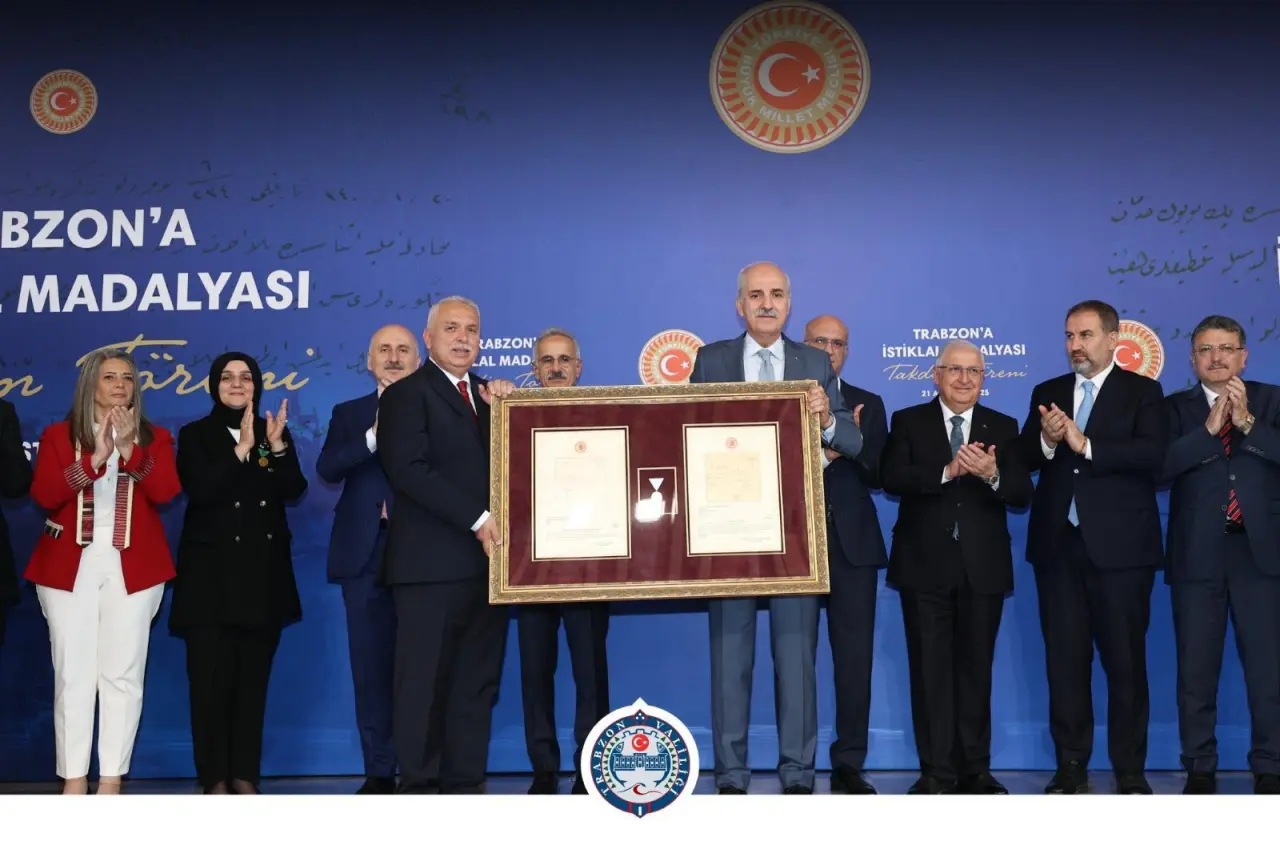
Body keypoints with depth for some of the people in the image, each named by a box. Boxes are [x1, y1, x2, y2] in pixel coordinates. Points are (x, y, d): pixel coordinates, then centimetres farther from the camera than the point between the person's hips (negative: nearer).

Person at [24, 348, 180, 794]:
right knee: (73, 675, -2)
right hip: (70, 567, 0)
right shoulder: (58, 435, 9)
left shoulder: (154, 437, 10)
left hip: (132, 568, 0)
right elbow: (43, 494, -7)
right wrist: (94, 459, -17)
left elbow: (164, 492, -7)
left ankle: (111, 779, 4)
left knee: (122, 674, -1)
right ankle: (73, 780, 5)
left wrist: (129, 449, -18)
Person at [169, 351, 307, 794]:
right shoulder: (196, 435, 3)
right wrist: (241, 449, -20)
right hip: (211, 571, -3)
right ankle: (215, 778, 4)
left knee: (253, 677, 5)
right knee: (211, 678, -4)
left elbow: (294, 490, -2)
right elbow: (199, 491, -13)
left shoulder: (275, 430, 11)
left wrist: (277, 446, -17)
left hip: (264, 571, 3)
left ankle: (245, 775, 11)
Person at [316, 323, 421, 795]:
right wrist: (375, 435, -16)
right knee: (371, 665, 6)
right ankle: (379, 771, 14)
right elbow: (327, 469, -4)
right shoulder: (349, 414, 14)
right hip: (366, 554, 2)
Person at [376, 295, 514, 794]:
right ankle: (418, 787, 7)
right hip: (432, 564, -6)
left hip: (486, 560, 6)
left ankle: (466, 785, 13)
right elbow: (409, 471, -14)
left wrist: (506, 406, 0)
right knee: (424, 681, -2)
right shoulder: (407, 394, 0)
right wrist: (476, 520, -17)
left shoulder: (489, 394, 20)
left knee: (477, 682, 7)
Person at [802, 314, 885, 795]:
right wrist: (817, 453, -19)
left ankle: (849, 765, 11)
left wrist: (853, 440, -13)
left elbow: (879, 475, 3)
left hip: (852, 543, 2)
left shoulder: (867, 405, 13)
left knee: (855, 656, 2)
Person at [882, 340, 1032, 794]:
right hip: (925, 566, -1)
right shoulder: (908, 421, 4)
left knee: (976, 669, 9)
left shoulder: (1002, 428, 9)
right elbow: (893, 478, -12)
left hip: (983, 567, 2)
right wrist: (947, 471, -26)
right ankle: (937, 770, 10)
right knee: (930, 670, 2)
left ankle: (975, 769, 19)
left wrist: (992, 475, -22)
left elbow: (1022, 494, -1)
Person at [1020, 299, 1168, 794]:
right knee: (1064, 659, 7)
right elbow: (1023, 459, 3)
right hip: (1058, 544, 3)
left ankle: (1130, 772, 11)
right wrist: (1046, 440, -17)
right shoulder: (1047, 393, 13)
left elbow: (1152, 453, -14)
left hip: (1120, 545, -3)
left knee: (1125, 660, 1)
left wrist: (1086, 445, -20)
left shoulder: (1143, 391, 3)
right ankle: (1071, 767, 15)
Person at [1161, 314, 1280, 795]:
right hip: (1197, 555, 0)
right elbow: (1158, 465, -9)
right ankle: (1199, 769, 16)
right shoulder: (1175, 408, 6)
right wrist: (1209, 428, -15)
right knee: (1196, 669, 6)